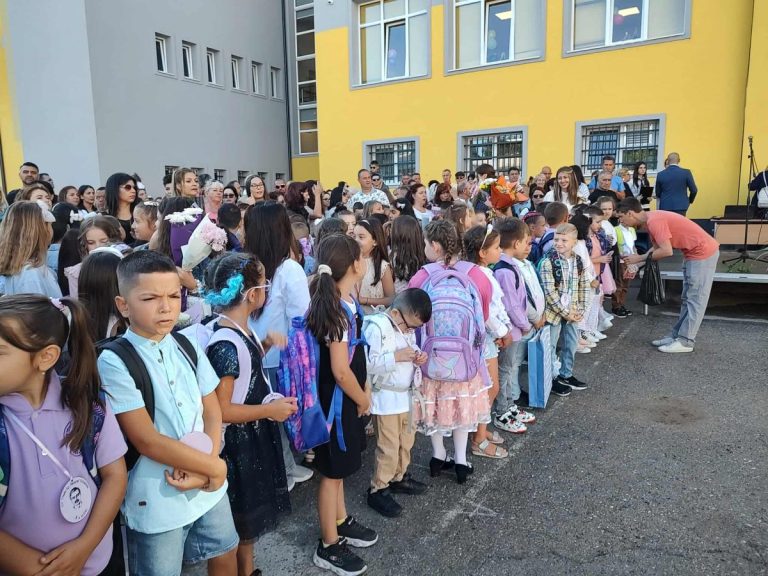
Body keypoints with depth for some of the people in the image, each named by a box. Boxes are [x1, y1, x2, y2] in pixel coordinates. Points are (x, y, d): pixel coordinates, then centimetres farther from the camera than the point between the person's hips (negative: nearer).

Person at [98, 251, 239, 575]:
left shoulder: (188, 347, -1)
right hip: (156, 499, -5)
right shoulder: (114, 362, -18)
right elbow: (146, 441, -20)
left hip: (209, 485, 5)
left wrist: (207, 467, -14)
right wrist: (215, 467, -15)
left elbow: (212, 412, 2)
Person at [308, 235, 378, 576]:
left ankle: (341, 523, 42)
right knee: (333, 472, 6)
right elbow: (340, 370, -27)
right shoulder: (342, 310, -26)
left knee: (338, 468, 23)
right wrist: (364, 400, -11)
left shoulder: (334, 302, 2)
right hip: (338, 401, -9)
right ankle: (329, 547, 23)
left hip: (340, 399, 9)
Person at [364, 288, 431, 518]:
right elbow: (368, 363, -27)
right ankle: (377, 490, 16)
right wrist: (396, 356, -27)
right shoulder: (377, 327, -21)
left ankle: (399, 477, 41)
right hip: (386, 398, -8)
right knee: (389, 447, -1)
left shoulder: (408, 327, 4)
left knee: (406, 441, 21)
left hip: (405, 395, 9)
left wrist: (418, 355, -2)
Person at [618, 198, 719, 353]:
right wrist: (634, 263, 4)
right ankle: (676, 336, 21)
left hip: (703, 252, -10)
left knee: (695, 299, -4)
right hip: (693, 253, 10)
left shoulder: (654, 221, -24)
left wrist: (640, 258, -16)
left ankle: (685, 341, 1)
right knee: (687, 298, 13)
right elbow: (656, 248, 11)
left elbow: (666, 251, -27)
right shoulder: (650, 221, 7)